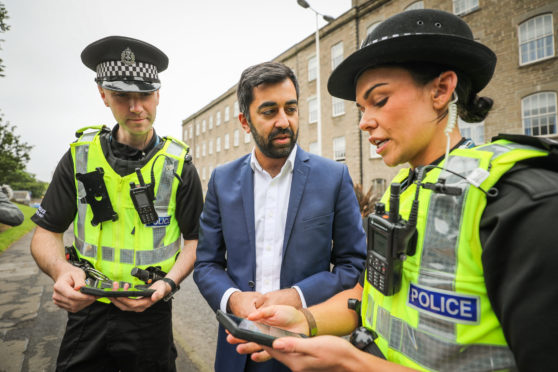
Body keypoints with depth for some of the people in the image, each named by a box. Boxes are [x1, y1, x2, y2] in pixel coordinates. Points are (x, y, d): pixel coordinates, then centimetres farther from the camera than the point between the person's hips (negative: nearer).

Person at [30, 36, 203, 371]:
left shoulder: (178, 165, -8)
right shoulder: (81, 155, -2)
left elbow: (195, 239, -3)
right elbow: (47, 231, 2)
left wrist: (168, 284, -18)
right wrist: (60, 269, -18)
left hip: (151, 312, -1)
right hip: (86, 310, 2)